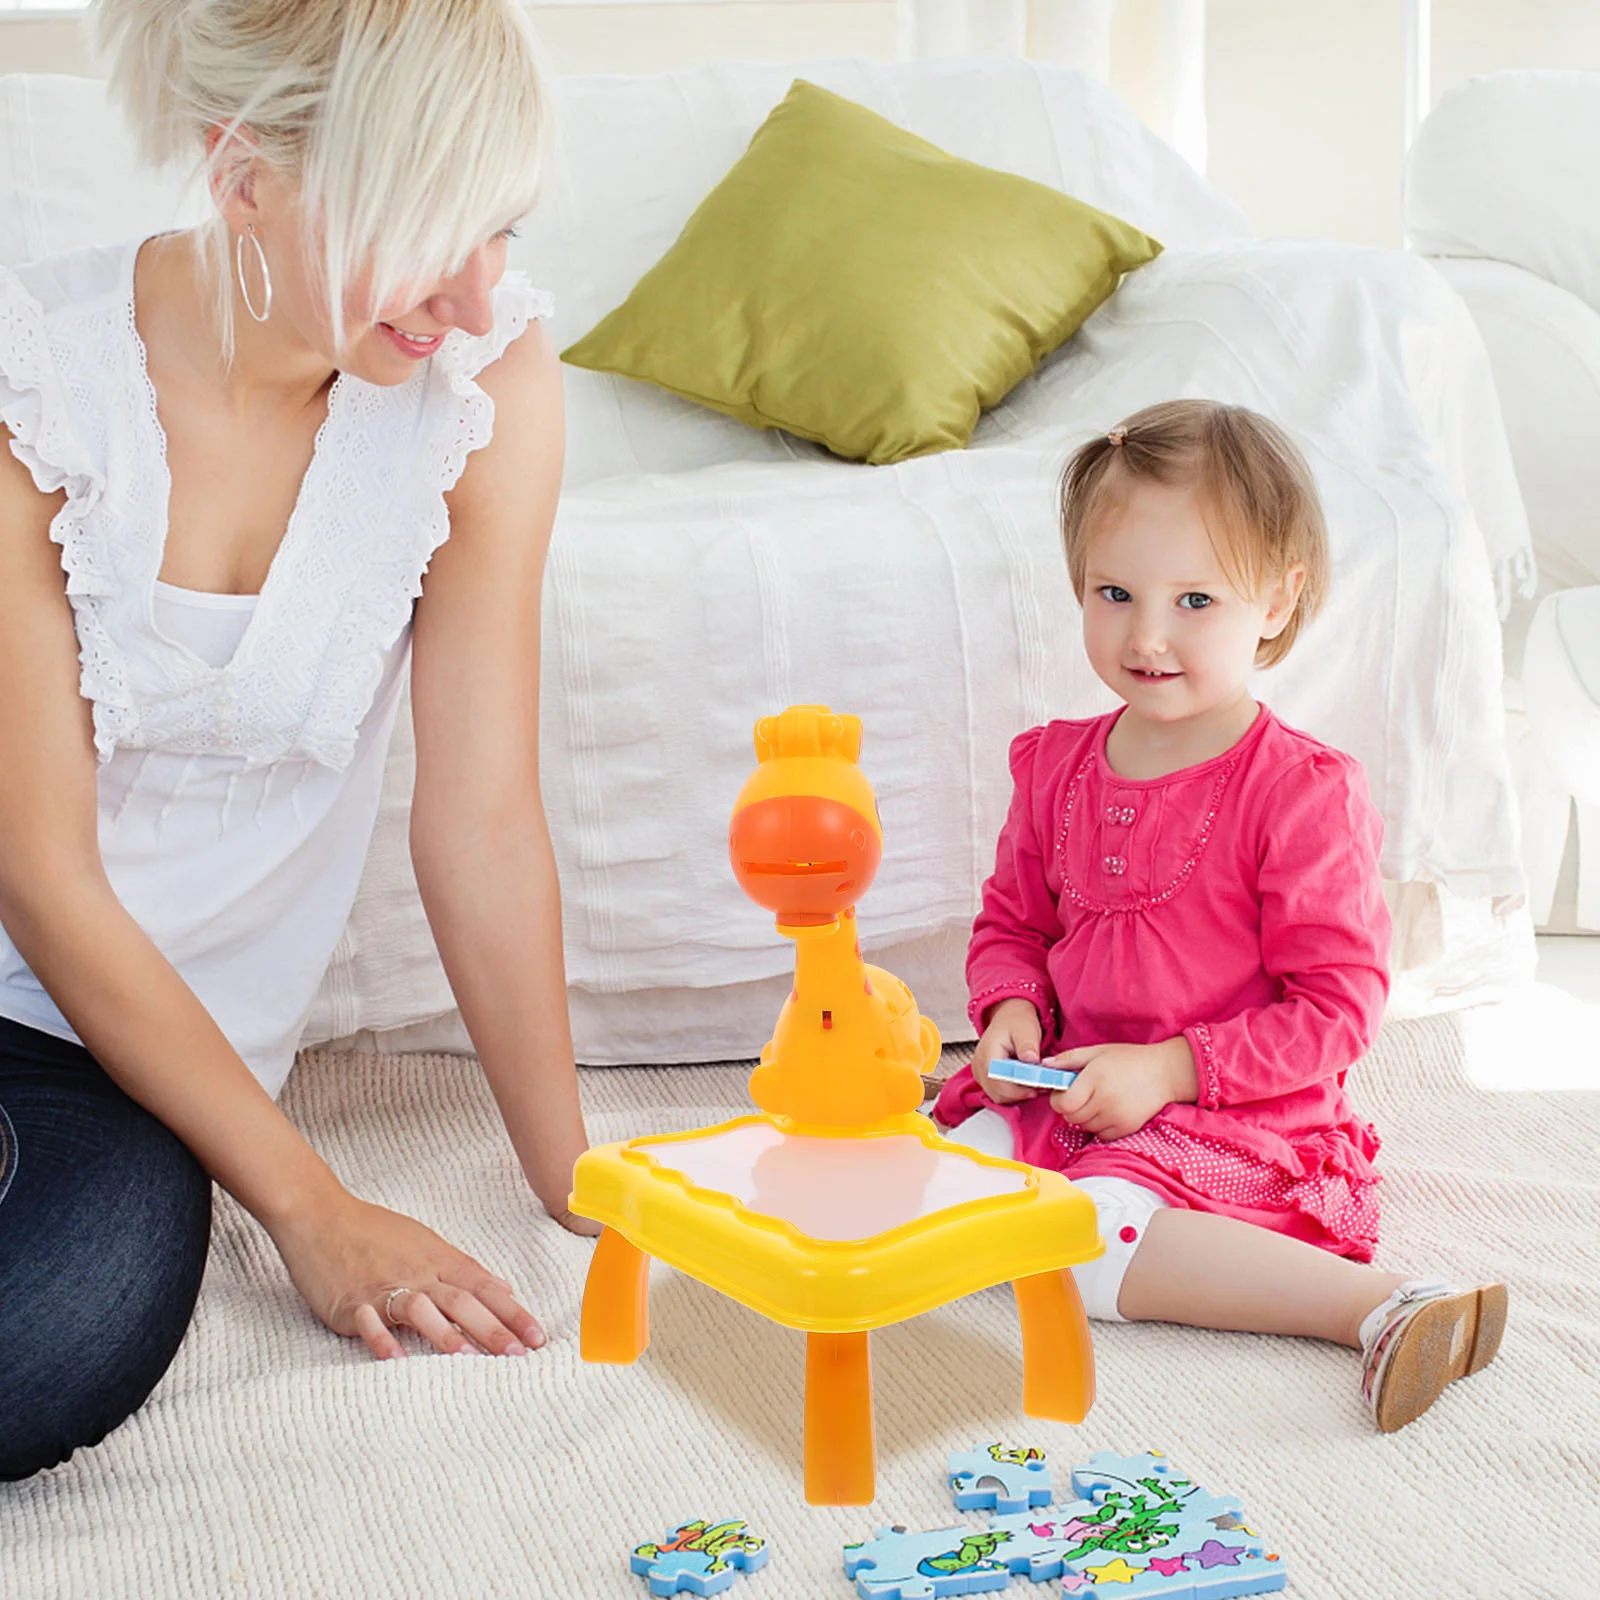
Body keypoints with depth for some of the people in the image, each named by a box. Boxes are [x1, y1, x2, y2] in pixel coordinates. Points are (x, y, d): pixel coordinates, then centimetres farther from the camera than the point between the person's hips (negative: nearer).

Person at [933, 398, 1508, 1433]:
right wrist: (1012, 1014, -4)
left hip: (1235, 1116, -6)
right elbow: (1012, 924, 19)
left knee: (1092, 1237, -31)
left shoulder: (1302, 791, -14)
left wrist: (1168, 1069, -20)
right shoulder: (1058, 767, 5)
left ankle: (1384, 1308, -27)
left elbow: (1340, 1007, -14)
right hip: (1066, 1094, 7)